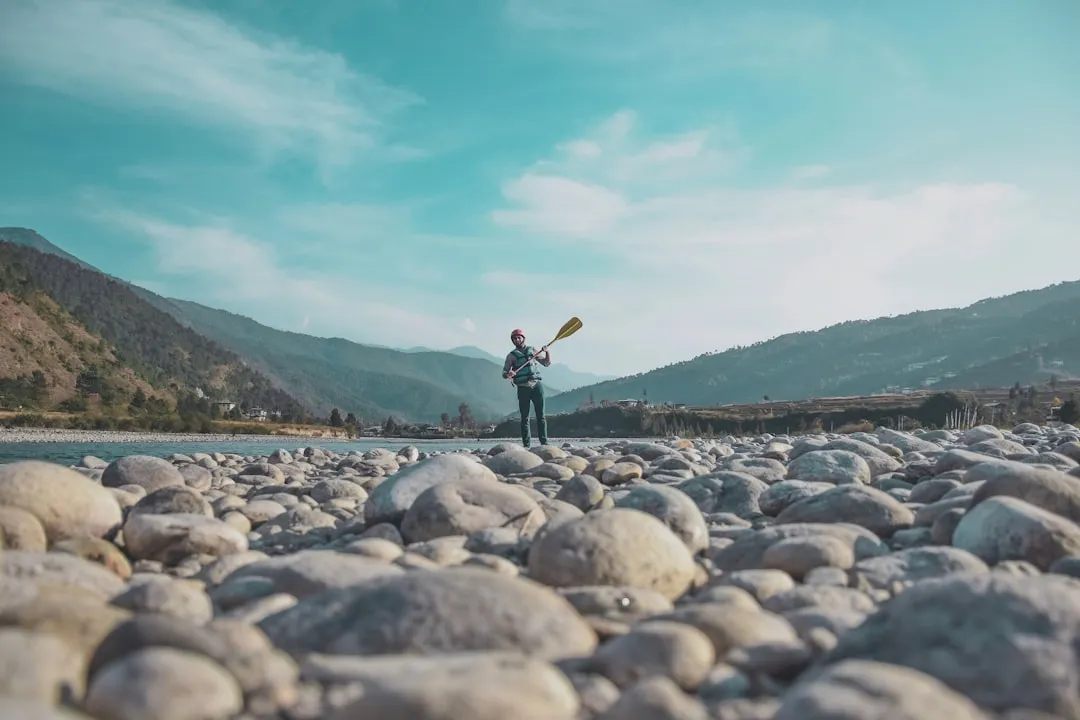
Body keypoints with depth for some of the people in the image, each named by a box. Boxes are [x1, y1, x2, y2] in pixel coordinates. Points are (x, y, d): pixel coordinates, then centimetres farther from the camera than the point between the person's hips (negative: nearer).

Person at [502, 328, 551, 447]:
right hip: (523, 388, -1)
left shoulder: (532, 351, 15)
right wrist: (508, 374, -20)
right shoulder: (512, 355, 9)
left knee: (540, 415, -2)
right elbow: (504, 373, 3)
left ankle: (544, 442, 0)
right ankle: (526, 445, 0)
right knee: (525, 417, -2)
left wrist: (547, 352, 1)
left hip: (536, 385, 1)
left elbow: (547, 363, 19)